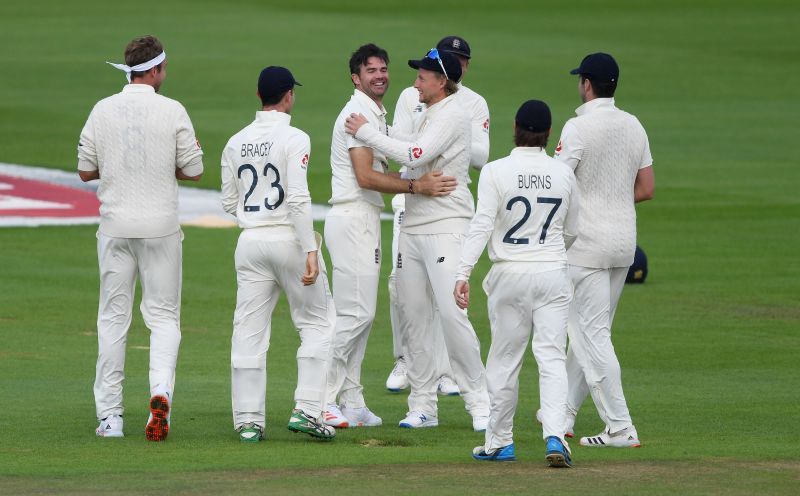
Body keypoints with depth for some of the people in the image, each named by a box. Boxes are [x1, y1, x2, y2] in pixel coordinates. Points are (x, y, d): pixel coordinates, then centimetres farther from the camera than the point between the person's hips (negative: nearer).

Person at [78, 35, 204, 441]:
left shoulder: (102, 111, -1)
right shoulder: (172, 111, -6)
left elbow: (85, 171, 3)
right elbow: (193, 171, -4)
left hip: (115, 228, 2)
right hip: (160, 228, -1)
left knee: (113, 318, 9)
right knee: (164, 316, 6)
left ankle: (109, 415, 8)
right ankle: (161, 390, -19)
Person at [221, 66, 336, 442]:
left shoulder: (236, 143, 8)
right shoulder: (294, 139, -9)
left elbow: (230, 203, 11)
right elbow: (298, 199, -17)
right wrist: (310, 250, -17)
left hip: (251, 241, 5)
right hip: (288, 238, -5)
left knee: (249, 332, 6)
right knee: (318, 323, 8)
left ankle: (248, 421, 4)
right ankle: (307, 410, -3)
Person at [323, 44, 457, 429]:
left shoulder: (377, 114, 20)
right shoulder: (359, 113, -12)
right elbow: (365, 176, -21)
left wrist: (421, 180, 6)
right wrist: (417, 186, -22)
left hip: (365, 220, 11)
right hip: (352, 219, -11)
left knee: (360, 313, 11)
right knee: (356, 313, -13)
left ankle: (351, 403, 14)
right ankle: (320, 399, -12)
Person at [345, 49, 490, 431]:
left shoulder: (452, 116, -11)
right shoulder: (427, 117, 20)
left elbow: (415, 156, -21)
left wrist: (367, 132, -14)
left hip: (446, 228, -10)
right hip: (413, 228, 10)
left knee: (452, 314, -16)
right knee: (412, 316, 7)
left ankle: (479, 402, -10)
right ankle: (423, 406, 11)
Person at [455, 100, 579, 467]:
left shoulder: (496, 172, -8)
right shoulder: (564, 174, 2)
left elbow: (481, 225, -16)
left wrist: (463, 274, -18)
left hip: (510, 275, -2)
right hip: (553, 273, 2)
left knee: (504, 359, 9)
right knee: (552, 357, 0)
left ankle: (500, 442, 17)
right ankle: (555, 436, -17)